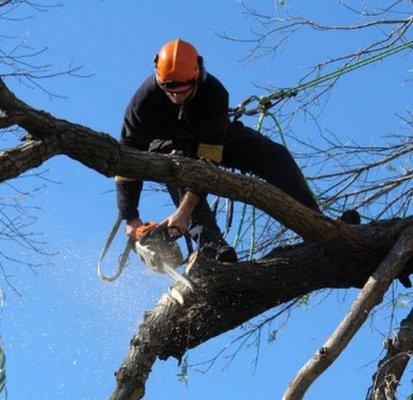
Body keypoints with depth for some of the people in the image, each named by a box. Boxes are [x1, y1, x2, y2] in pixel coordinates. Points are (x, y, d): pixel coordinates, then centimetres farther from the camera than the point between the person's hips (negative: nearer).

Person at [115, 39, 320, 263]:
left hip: (214, 138, 1)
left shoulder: (214, 93, -36)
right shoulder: (143, 101, -33)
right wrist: (130, 219, -30)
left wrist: (184, 212, -46)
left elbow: (208, 159, -39)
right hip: (168, 146, -1)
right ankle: (212, 245, -49)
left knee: (275, 156, -19)